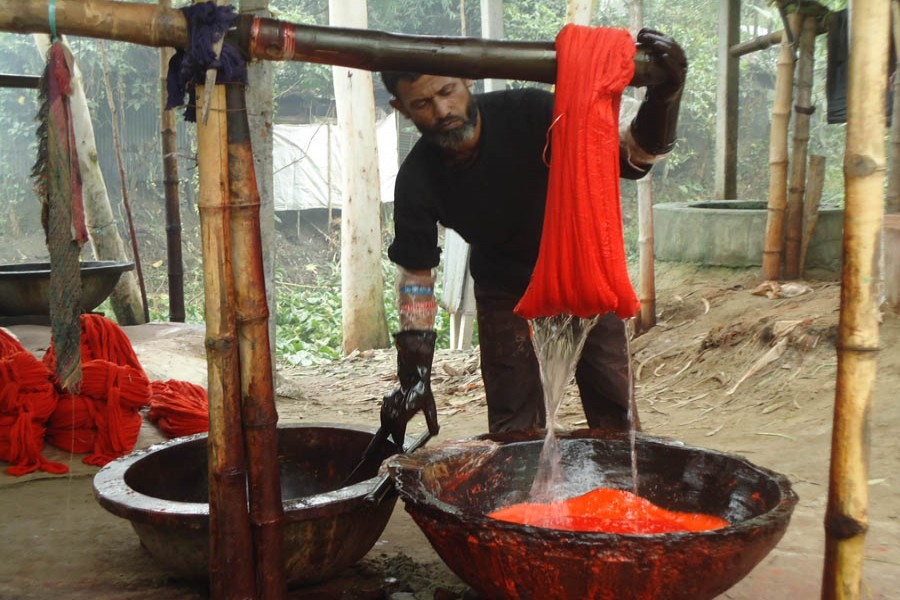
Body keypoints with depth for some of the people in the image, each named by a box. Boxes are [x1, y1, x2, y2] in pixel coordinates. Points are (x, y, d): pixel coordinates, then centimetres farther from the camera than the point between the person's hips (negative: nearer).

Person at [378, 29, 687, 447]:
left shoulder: (528, 114, -26)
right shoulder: (417, 181, -20)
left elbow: (629, 157, -26)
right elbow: (415, 277, -11)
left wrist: (663, 95, -47)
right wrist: (414, 376, -15)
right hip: (504, 291, 1)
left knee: (615, 410, 2)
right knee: (513, 425, 4)